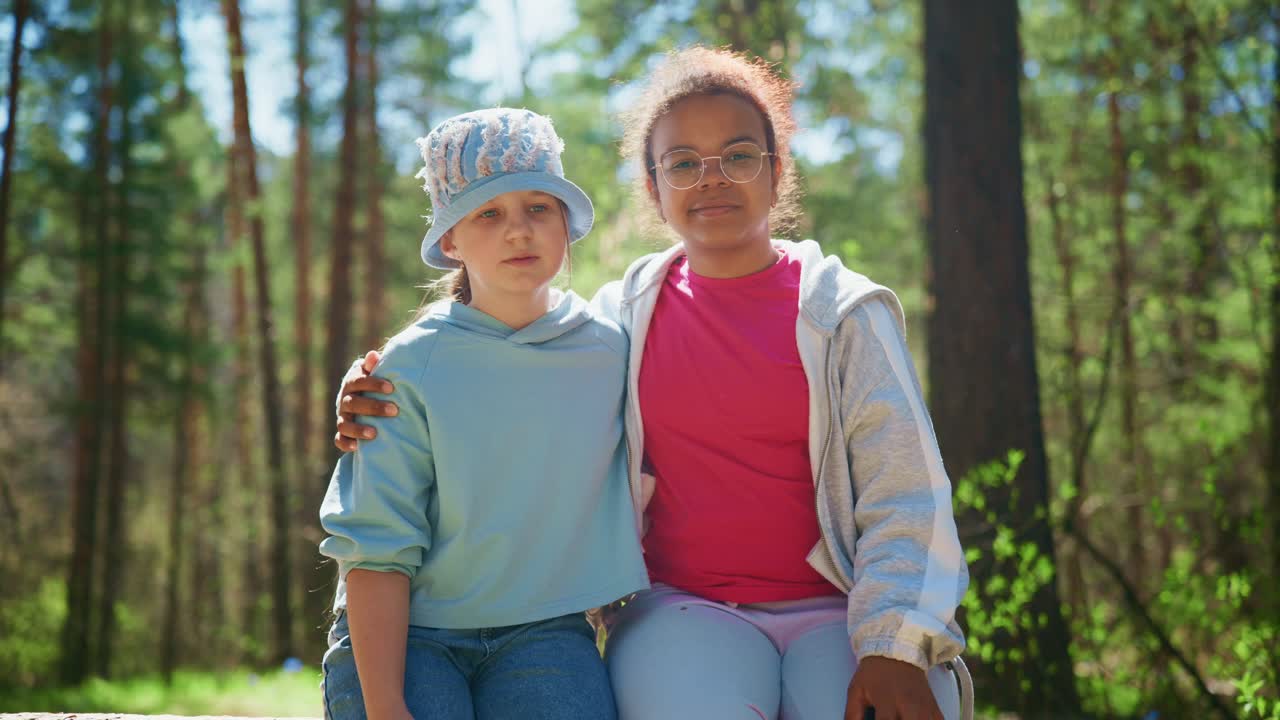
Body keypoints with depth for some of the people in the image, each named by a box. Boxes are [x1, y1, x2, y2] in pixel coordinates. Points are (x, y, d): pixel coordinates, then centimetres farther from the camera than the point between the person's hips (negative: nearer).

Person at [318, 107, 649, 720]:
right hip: (405, 634, -2)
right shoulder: (411, 368, -6)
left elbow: (638, 501, 15)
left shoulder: (610, 351, 2)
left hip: (543, 632, 2)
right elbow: (377, 548, -9)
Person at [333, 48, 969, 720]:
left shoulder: (843, 310, 4)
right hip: (685, 613, 0)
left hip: (837, 613, 0)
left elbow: (902, 497, 0)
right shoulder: (622, 314, 10)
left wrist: (895, 648, -13)